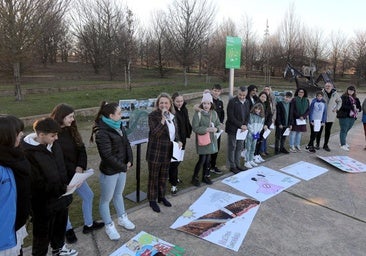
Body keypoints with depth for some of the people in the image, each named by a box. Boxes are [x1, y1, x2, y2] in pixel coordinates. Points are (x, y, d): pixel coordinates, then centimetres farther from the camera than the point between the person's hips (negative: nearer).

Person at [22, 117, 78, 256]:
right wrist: (63, 189, -23)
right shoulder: (29, 153, -26)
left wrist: (65, 185, 2)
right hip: (44, 203, -7)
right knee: (43, 232, 16)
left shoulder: (53, 145, -3)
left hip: (60, 197, 7)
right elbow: (38, 183, -26)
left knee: (60, 225, 27)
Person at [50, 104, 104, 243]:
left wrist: (80, 166, -13)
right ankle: (68, 229, 36)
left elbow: (81, 149, 2)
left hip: (74, 172, 7)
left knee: (88, 195, 15)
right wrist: (72, 171, -19)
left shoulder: (71, 130, 1)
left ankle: (88, 224, 35)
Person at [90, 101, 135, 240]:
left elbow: (126, 143, 4)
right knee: (106, 199, 12)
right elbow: (108, 156, -25)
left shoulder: (118, 126, 0)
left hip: (122, 168, 8)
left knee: (118, 194, 25)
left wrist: (129, 161, -8)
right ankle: (109, 226, 30)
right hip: (109, 171, -8)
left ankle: (122, 218, 44)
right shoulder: (102, 132, -25)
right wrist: (123, 167, -16)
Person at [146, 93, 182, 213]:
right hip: (155, 152, -6)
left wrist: (178, 141, -1)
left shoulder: (172, 116, 5)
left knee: (164, 176, 20)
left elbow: (175, 131, 17)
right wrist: (163, 119, -34)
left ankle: (161, 196, 38)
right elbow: (155, 133, -27)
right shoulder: (153, 115, -16)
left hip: (168, 152, 6)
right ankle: (152, 200, 25)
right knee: (153, 177, 8)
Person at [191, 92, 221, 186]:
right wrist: (207, 129, -22)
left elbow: (218, 124, 12)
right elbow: (195, 128, -18)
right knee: (202, 159, -4)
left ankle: (205, 176, 31)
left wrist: (216, 128, -11)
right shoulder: (198, 113, -13)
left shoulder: (214, 113, 4)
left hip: (211, 139, 5)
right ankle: (195, 177, 15)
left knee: (207, 159, 13)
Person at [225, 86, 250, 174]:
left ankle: (237, 165, 24)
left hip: (242, 129, 6)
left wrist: (245, 125, -5)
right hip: (233, 129, -6)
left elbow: (248, 115, 12)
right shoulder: (232, 101, -11)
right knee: (232, 148, 3)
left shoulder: (247, 102, 10)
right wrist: (240, 125, -17)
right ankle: (232, 166, 13)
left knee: (240, 147, 12)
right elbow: (230, 116, -16)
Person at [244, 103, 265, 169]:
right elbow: (249, 125, -13)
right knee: (248, 148, -1)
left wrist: (258, 132, -1)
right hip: (249, 134, -6)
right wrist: (253, 132, -10)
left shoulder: (262, 116, 4)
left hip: (256, 134, 6)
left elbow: (261, 125, 10)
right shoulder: (251, 115, -13)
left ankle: (251, 160, 25)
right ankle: (247, 162, 5)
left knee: (253, 148, 14)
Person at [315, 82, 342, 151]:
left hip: (330, 116, 3)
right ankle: (317, 144, 19)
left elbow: (339, 101, 16)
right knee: (319, 130, 4)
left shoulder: (335, 94, 0)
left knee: (328, 131, 8)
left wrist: (337, 108, 5)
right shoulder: (322, 93, -9)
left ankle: (325, 145, 19)